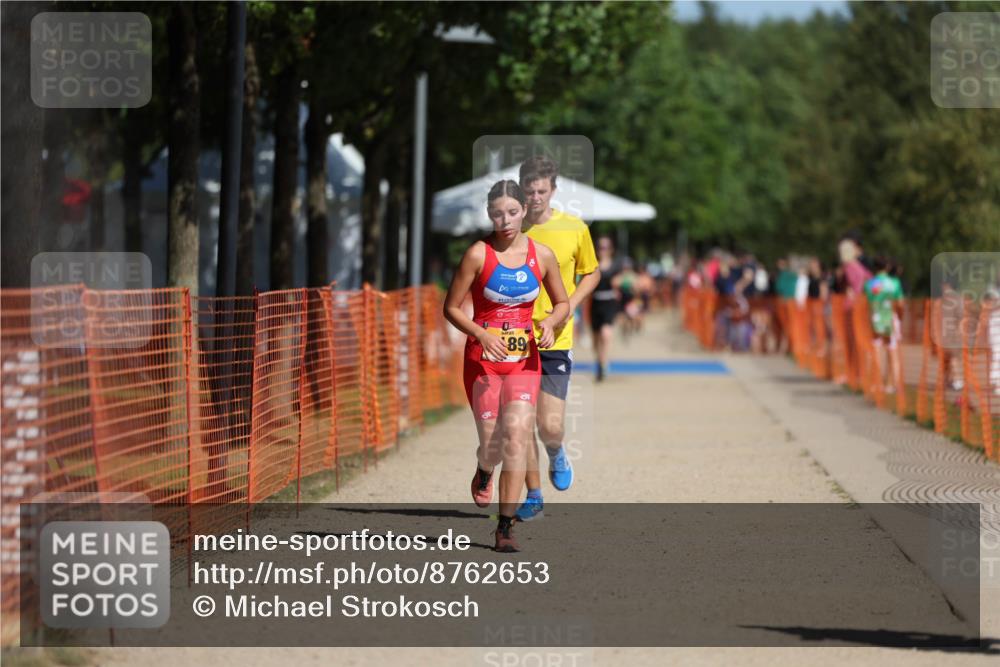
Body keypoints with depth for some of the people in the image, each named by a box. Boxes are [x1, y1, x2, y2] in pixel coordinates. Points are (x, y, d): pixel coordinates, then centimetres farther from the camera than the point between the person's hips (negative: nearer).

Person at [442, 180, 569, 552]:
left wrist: (550, 323, -8)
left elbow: (562, 303, 14)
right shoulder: (478, 254, -7)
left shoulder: (541, 255, 1)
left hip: (524, 359, 1)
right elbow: (451, 308, -4)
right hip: (482, 359, -1)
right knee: (491, 443, 0)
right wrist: (481, 335, -20)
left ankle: (505, 527, -10)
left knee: (517, 434, -14)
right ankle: (484, 472, 40)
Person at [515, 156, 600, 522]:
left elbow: (591, 273, 12)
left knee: (551, 427, -9)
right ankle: (533, 495, 18)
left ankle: (556, 455, 26)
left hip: (555, 342, -1)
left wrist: (569, 305, -4)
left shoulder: (574, 229, -1)